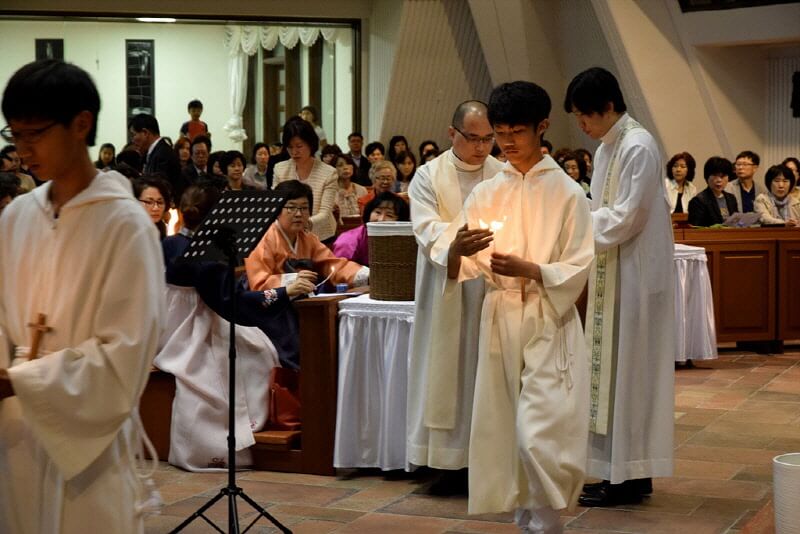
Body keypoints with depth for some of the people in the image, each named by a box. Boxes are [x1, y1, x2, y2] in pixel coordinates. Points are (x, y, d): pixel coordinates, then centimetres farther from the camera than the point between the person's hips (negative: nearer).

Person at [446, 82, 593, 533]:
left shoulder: (566, 192, -3)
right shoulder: (487, 193, 8)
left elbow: (577, 270, -6)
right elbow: (463, 269, 4)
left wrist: (528, 270, -21)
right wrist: (458, 251, -19)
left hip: (549, 325, -4)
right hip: (500, 320, 5)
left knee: (537, 433, -13)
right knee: (506, 429, 8)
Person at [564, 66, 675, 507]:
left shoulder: (638, 147, -16)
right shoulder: (607, 148, 13)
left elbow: (625, 218, -19)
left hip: (634, 277, -9)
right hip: (612, 276, 9)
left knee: (626, 371, -4)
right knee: (613, 371, 11)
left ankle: (629, 477, 3)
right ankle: (623, 470, 18)